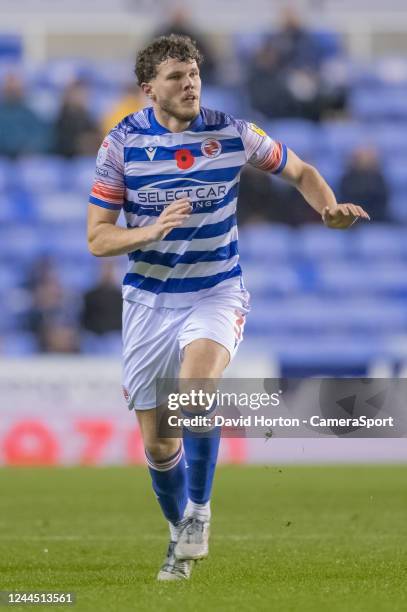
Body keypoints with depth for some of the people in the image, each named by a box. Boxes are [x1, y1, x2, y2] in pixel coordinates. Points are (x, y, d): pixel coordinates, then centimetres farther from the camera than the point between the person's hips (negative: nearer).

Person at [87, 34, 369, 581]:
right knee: (158, 443, 4)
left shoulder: (232, 134, -6)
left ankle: (199, 508, -12)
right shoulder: (122, 143, -7)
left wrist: (329, 208, -10)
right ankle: (179, 534, 32)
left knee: (195, 384, -32)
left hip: (216, 294, -1)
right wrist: (152, 231, -26)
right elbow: (97, 238, -7)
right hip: (148, 303, 1)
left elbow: (300, 171, 10)